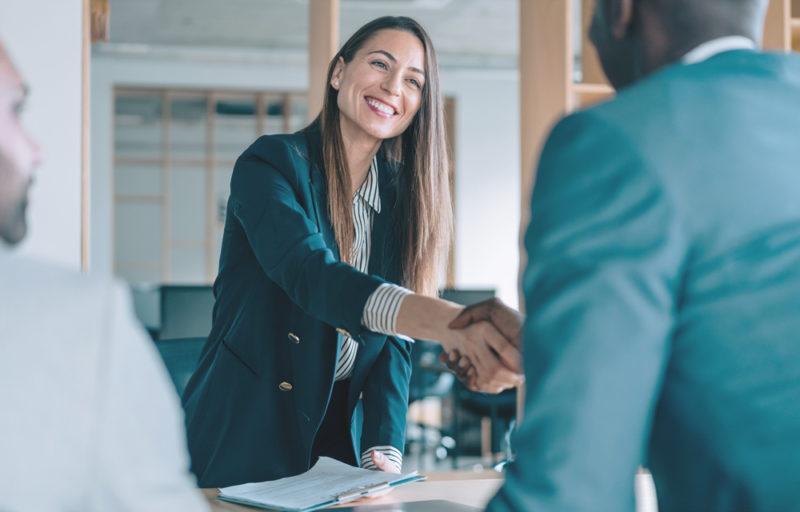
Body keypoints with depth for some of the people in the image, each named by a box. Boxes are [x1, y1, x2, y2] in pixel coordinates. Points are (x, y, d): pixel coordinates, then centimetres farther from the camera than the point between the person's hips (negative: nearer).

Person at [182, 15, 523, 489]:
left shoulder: (402, 195, 4)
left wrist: (384, 452, -15)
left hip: (343, 435, 5)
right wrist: (447, 322, -48)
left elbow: (394, 340, 1)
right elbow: (310, 274, -32)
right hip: (245, 438, -5)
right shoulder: (271, 164, -13)